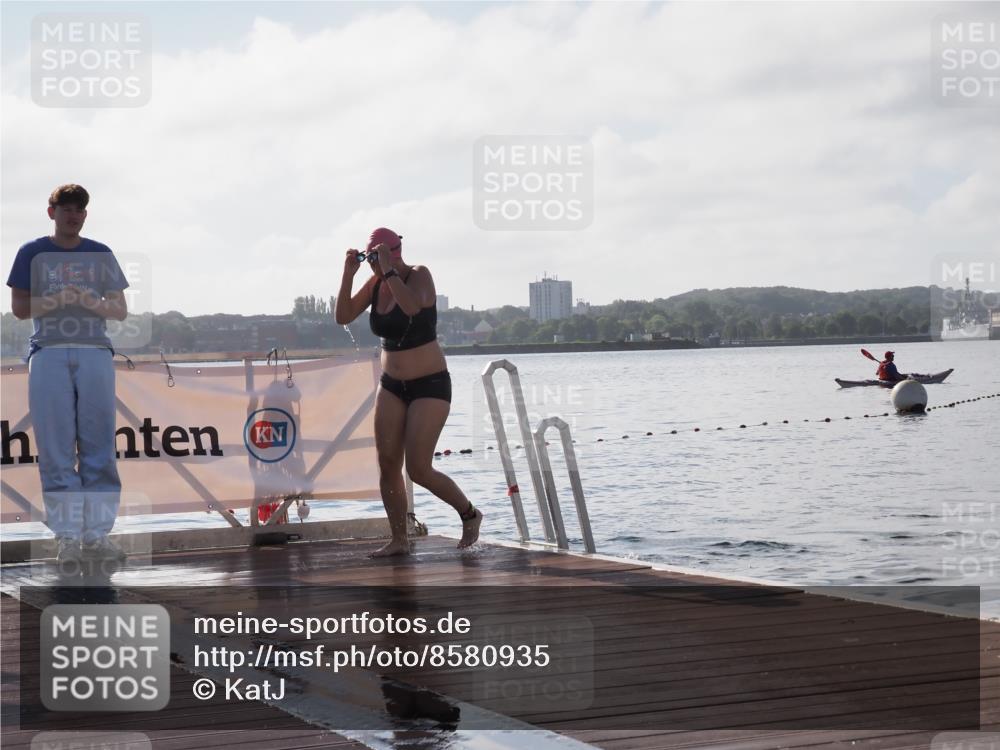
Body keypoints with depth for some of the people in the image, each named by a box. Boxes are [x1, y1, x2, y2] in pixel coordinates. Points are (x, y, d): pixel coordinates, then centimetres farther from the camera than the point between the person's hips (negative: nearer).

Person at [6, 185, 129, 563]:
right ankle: (67, 535, -2)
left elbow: (121, 310, 14)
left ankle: (96, 534, 1)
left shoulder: (101, 254, 15)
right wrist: (56, 300, -11)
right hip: (49, 353, -2)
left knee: (99, 446, -2)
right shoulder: (33, 253, 10)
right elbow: (19, 308, 4)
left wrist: (94, 303, -7)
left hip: (96, 352, 2)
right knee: (56, 449, -5)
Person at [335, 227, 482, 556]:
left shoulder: (419, 275, -14)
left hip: (430, 384, -6)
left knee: (419, 470, -11)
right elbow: (342, 317, -2)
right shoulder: (375, 284, 3)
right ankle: (399, 540, 9)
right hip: (392, 385, 6)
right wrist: (348, 274, -12)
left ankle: (469, 514, 12)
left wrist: (388, 269, -29)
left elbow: (411, 306, -35)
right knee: (387, 465, -1)